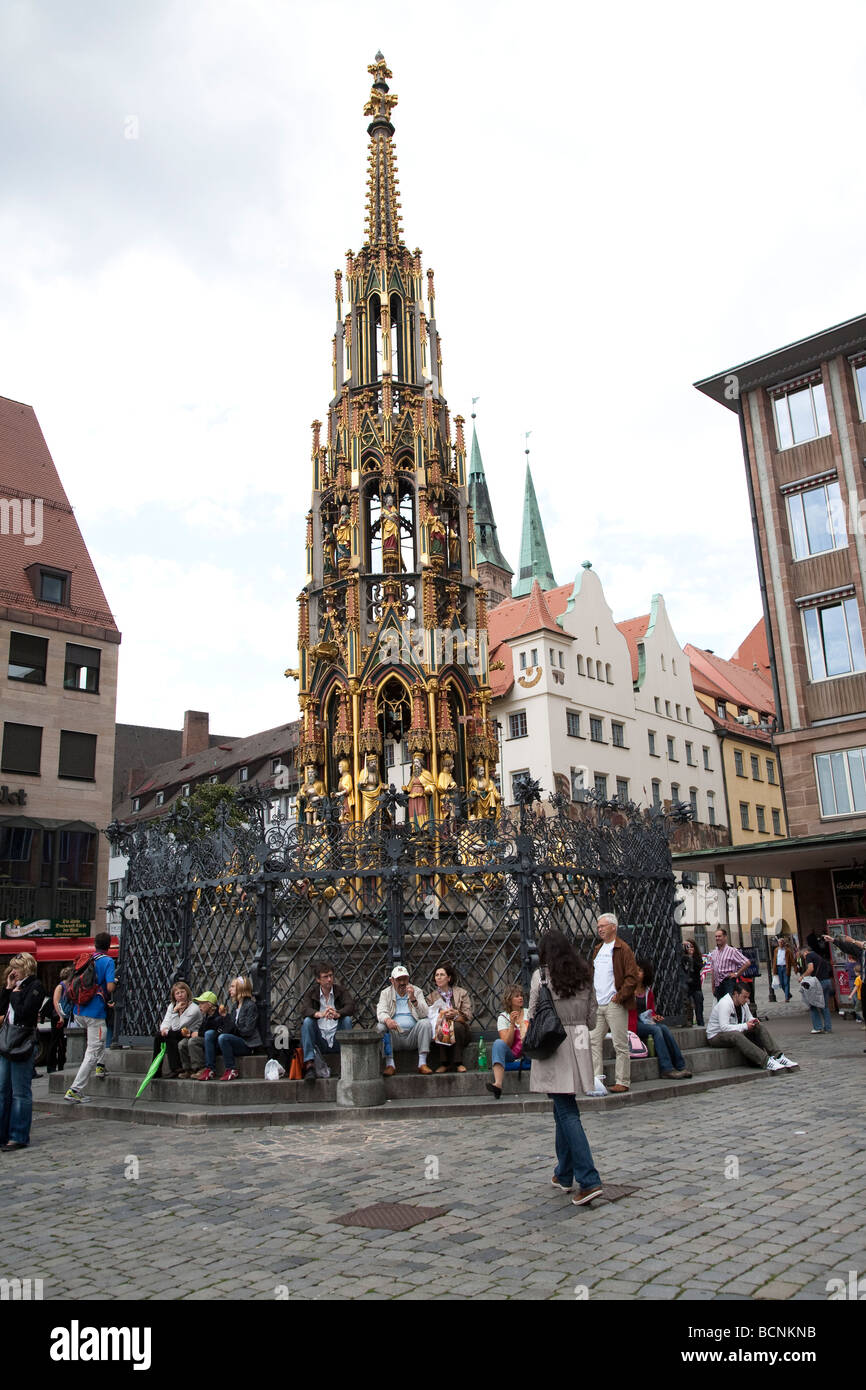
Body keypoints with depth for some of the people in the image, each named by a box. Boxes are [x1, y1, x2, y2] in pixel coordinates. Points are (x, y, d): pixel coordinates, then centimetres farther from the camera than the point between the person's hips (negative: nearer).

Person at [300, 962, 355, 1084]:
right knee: (307, 1021, -24)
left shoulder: (341, 990, 6)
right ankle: (309, 1065, -31)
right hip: (320, 1041, 0)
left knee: (347, 1019, -24)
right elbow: (306, 1010, -15)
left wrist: (337, 1014, -36)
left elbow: (351, 1006, -13)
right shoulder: (312, 992, 6)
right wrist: (320, 1014, -38)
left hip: (337, 1040, 0)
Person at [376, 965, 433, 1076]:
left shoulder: (417, 992, 10)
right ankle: (389, 1064, -23)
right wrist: (387, 1020, -31)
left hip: (412, 1036, 0)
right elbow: (381, 1012, -7)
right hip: (394, 1035, 0)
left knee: (425, 1022, -26)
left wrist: (413, 999, -18)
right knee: (381, 1026, -27)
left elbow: (424, 1014, -3)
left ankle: (422, 1063, -23)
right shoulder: (386, 993, 10)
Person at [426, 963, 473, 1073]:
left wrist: (455, 1014, -18)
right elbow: (429, 1016, 1)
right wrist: (442, 1014, -18)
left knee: (456, 1026, -34)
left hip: (458, 1030, -1)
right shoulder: (431, 997, 14)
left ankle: (458, 1063, -25)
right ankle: (444, 1063, -24)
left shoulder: (462, 993, 10)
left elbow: (468, 1016, 1)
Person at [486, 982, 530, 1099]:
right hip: (511, 1057, -1)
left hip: (528, 1055, 1)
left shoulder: (529, 1013, 10)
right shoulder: (503, 1017, 5)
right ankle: (498, 1084, -49)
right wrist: (512, 1024, -15)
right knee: (499, 1043, -32)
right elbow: (507, 1043, -5)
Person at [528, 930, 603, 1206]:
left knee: (567, 1113, -5)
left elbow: (533, 1015, -5)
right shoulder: (584, 975, 7)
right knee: (563, 1109, 18)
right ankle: (564, 1175, 25)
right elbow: (593, 1015, 9)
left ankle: (589, 1181, -12)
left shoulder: (541, 975, -8)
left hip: (553, 1048, -6)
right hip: (579, 1045, 6)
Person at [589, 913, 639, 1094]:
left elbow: (632, 977, -11)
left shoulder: (623, 949, -7)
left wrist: (619, 996, -15)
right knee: (594, 1041, 5)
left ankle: (622, 1082, 7)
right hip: (597, 1004, 7)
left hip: (615, 1004, -7)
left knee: (620, 1044, -1)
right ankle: (597, 1079, 11)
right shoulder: (598, 949, 17)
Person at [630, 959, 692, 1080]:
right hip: (633, 1023, -5)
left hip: (646, 1021, 5)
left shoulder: (648, 990, 16)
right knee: (656, 1029, -30)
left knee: (664, 1028, -24)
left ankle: (680, 1066, -23)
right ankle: (667, 1069, -31)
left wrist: (654, 1016, 3)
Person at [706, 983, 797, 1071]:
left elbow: (749, 1018, 17)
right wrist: (745, 1026, -27)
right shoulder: (724, 1004, -23)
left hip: (737, 1032, 9)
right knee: (736, 1035, -40)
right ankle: (766, 1061, -45)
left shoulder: (743, 1003, 4)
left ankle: (778, 1056, -23)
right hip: (716, 1036, -9)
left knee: (760, 1027, -10)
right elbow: (724, 1027, -30)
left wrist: (752, 1021, -8)